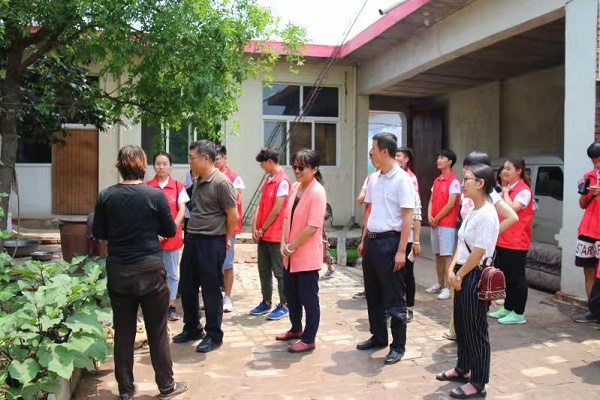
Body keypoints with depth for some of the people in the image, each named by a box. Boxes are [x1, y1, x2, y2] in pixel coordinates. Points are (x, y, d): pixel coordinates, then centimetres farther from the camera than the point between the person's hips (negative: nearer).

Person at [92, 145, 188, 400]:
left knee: (123, 332, 12)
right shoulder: (155, 195, -11)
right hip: (150, 269, -2)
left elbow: (98, 233, 5)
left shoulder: (106, 196, -4)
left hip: (117, 270, 3)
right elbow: (170, 231, -2)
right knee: (157, 331, 8)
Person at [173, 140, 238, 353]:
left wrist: (225, 239, -1)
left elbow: (233, 215, -13)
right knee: (188, 287, 16)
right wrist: (190, 235, 16)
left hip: (212, 243, -8)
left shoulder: (221, 182, -16)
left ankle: (214, 335, 18)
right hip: (192, 240, 8)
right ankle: (192, 328, 33)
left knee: (211, 290, 3)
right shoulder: (199, 181, 10)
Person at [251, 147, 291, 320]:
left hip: (275, 235, -8)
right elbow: (260, 206, 11)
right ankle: (266, 302, 26)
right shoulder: (268, 180, 13)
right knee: (264, 270, 14)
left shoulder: (282, 181, -14)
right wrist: (255, 228, 1)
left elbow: (277, 210, -16)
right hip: (263, 235, 8)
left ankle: (284, 305, 12)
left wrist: (262, 229, -8)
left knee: (279, 272, 1)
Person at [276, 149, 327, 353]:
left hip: (307, 255, -8)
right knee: (291, 293, 20)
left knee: (309, 298, 5)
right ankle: (296, 329, 40)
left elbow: (313, 226, -22)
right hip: (290, 255, 8)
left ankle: (309, 339, 19)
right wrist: (283, 243, 0)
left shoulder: (317, 192, -17)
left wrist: (291, 247, -15)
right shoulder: (295, 187, 8)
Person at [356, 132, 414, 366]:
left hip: (390, 241, -8)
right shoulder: (373, 178, 9)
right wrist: (364, 240, 17)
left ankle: (398, 346, 15)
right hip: (372, 240, 8)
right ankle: (378, 337, 32)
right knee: (373, 293, 17)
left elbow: (407, 217, -15)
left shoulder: (402, 179, -13)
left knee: (394, 297, 2)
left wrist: (401, 250, -18)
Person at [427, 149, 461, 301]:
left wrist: (437, 219, -9)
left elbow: (450, 204, -15)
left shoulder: (454, 181, -10)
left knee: (447, 255, -7)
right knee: (438, 254, 12)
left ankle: (448, 288, -4)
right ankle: (440, 284, 21)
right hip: (435, 223, 8)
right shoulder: (437, 181, 14)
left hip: (447, 224, -8)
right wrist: (429, 216, -2)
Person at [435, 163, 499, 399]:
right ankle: (463, 368, 37)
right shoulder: (472, 210, 10)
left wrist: (460, 275, -11)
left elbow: (479, 252, -20)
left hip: (475, 276, -9)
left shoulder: (487, 214, -19)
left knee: (475, 329, 1)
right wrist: (452, 269, -1)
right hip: (463, 274, 9)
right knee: (461, 324, 20)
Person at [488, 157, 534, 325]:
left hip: (516, 243, -8)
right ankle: (507, 308, 27)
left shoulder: (524, 190, -11)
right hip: (502, 241, 9)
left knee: (516, 277, -1)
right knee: (505, 276, 15)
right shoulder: (507, 189, 14)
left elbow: (512, 209, -25)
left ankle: (518, 313, 8)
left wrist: (505, 192, -12)